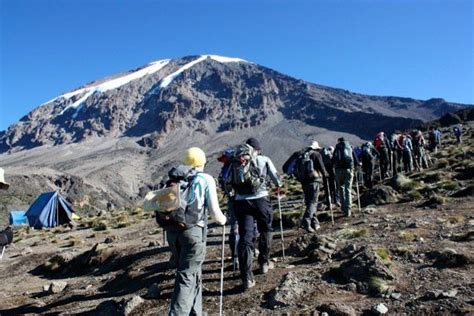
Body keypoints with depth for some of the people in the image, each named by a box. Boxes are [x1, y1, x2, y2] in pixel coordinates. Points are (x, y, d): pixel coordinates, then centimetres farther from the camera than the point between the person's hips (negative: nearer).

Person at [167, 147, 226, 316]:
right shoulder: (206, 179, 4)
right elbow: (214, 211, -1)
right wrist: (222, 219, 20)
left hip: (172, 230, 5)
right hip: (193, 230, -5)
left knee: (192, 272, 20)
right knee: (187, 277, 0)